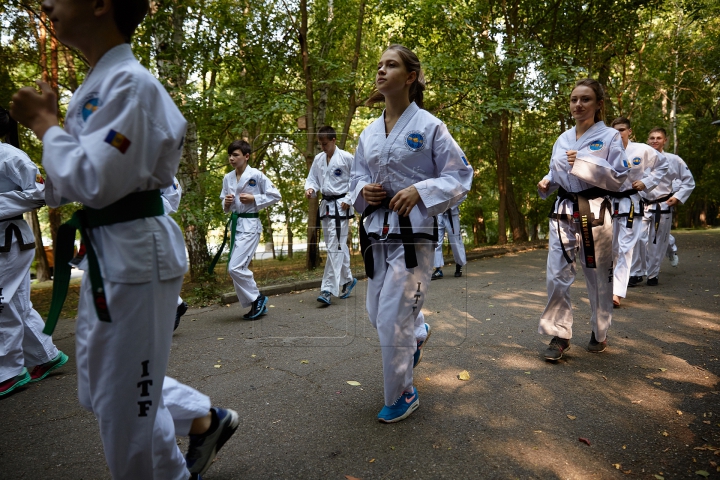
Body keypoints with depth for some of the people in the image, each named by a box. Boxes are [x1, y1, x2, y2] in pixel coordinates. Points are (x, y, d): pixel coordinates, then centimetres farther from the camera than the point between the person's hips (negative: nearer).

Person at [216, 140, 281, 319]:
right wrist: (226, 203, -4)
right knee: (238, 269, 8)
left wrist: (254, 199, -14)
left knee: (235, 268, -15)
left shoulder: (256, 175, -8)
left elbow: (275, 195, -4)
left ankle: (257, 298, 6)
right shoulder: (227, 178, 9)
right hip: (235, 224, 7)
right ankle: (257, 304, 22)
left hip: (250, 224, -7)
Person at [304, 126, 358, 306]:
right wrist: (310, 189, -7)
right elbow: (312, 179, 14)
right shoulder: (318, 159, 8)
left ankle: (328, 289, -8)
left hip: (341, 205, -6)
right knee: (338, 245, 14)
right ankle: (348, 280, 31)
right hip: (326, 205, 6)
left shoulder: (346, 157, -8)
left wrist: (349, 199, -11)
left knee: (335, 247, -9)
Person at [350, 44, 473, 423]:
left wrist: (419, 191, -19)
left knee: (393, 319, -5)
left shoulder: (429, 126, -4)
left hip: (413, 232, -6)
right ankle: (417, 333, 51)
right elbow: (357, 178, 19)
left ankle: (401, 396, 20)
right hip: (377, 231, 6)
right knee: (377, 312, 15)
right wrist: (364, 191, -4)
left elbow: (460, 177, -4)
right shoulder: (369, 133, 11)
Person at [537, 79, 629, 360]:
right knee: (557, 274, -2)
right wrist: (547, 183, -2)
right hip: (563, 212, 4)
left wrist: (583, 164, -19)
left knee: (598, 276, 7)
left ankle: (599, 333, 29)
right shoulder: (563, 139, 12)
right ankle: (560, 335, 10)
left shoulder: (609, 136, -2)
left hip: (594, 212, -4)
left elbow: (618, 179, -7)